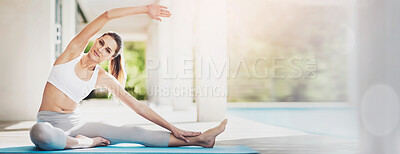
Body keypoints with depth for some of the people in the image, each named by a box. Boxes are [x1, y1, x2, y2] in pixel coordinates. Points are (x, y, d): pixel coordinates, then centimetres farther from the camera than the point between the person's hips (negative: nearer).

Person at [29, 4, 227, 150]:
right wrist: (145, 9, -9)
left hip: (75, 125, 3)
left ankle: (198, 139, -8)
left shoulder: (103, 78, 3)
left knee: (133, 132, -12)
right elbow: (108, 15, -13)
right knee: (39, 133, -43)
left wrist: (172, 128, 0)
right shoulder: (74, 51, -5)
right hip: (49, 124, -3)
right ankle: (85, 143, -14)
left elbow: (137, 105, 4)